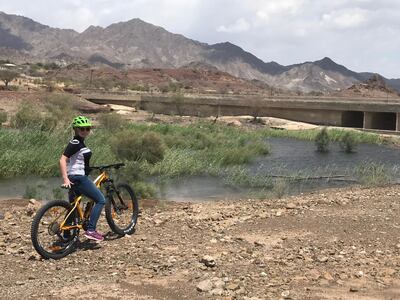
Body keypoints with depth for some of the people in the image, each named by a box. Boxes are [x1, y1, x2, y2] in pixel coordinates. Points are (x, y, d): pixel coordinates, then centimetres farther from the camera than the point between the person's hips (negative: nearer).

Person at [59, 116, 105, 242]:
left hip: (78, 177, 10)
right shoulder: (75, 143, -15)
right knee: (101, 200, -4)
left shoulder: (79, 142, 14)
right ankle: (90, 230, -8)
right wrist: (65, 179, -28)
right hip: (78, 178, -10)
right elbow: (62, 160, -22)